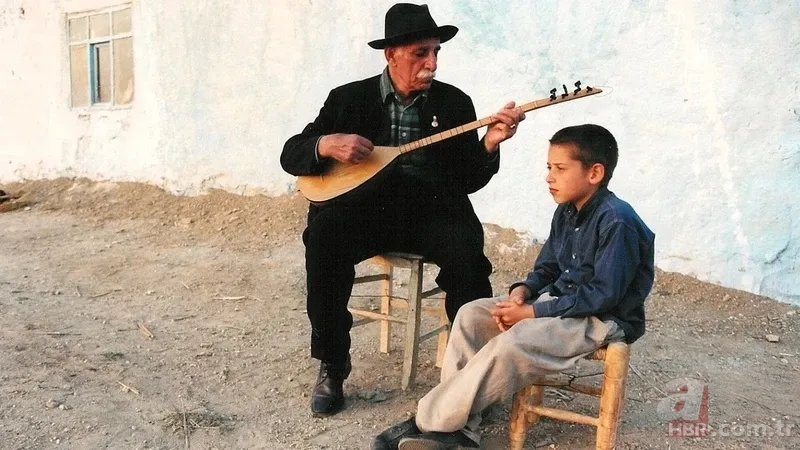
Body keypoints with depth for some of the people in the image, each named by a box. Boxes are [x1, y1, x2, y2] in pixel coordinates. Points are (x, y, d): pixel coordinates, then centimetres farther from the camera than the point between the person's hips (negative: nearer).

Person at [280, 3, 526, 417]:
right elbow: (291, 155, 4)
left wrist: (489, 142, -16)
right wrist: (326, 145, -17)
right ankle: (331, 368, -13)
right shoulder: (349, 99, 6)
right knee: (324, 234, -31)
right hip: (367, 206, 0)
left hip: (431, 209, 0)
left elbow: (469, 180, 4)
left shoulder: (455, 103, 8)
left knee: (466, 246, -32)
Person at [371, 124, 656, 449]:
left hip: (603, 319, -9)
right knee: (472, 315, -6)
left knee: (512, 343, -32)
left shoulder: (617, 222, -21)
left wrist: (534, 311, -22)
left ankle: (428, 424, -19)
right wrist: (522, 290, -9)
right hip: (561, 303, 9)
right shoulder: (566, 212, 8)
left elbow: (604, 295, -25)